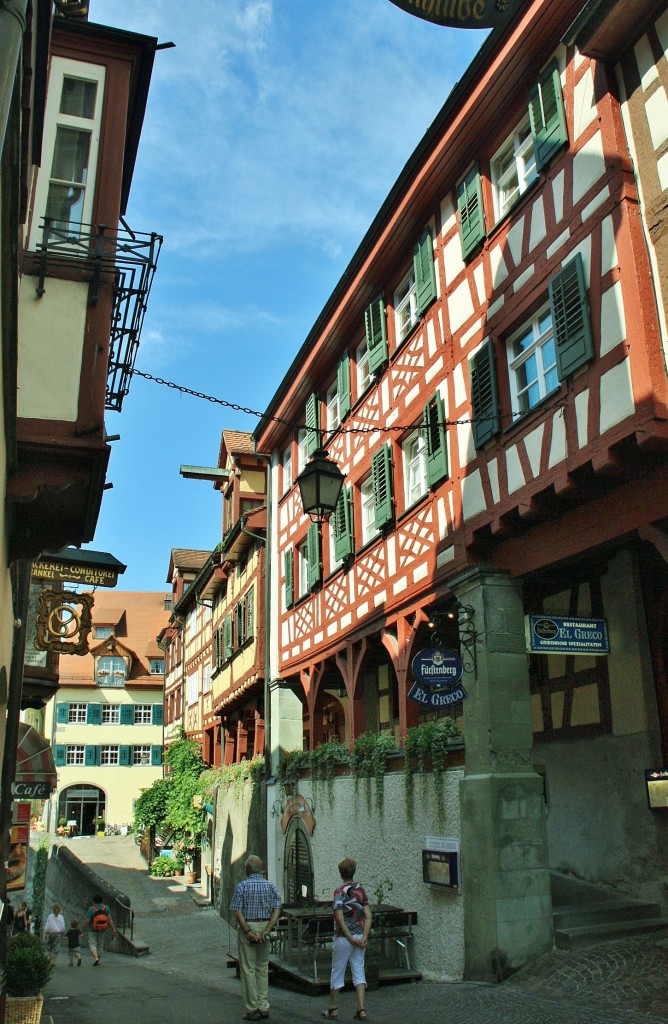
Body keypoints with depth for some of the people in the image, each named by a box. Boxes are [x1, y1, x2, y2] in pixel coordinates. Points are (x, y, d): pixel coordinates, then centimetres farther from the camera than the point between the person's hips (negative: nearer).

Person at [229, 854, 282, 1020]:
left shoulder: (242, 886, -7)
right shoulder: (270, 886, 4)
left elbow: (237, 912, -13)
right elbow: (277, 909, -4)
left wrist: (248, 931, -13)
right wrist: (267, 930, -10)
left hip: (247, 927, -4)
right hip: (264, 927, 4)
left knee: (248, 968, 4)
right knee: (263, 968, 14)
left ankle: (252, 1009, 7)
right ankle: (263, 1007, 14)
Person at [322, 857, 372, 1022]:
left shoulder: (340, 892, -11)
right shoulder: (360, 890, 4)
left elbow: (339, 918, -17)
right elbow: (368, 916, -1)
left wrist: (350, 937, -12)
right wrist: (364, 937, -5)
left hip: (343, 938, -4)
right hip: (359, 936, 4)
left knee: (337, 972, 9)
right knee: (359, 972, 9)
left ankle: (333, 1009, 20)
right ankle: (361, 1010, 4)